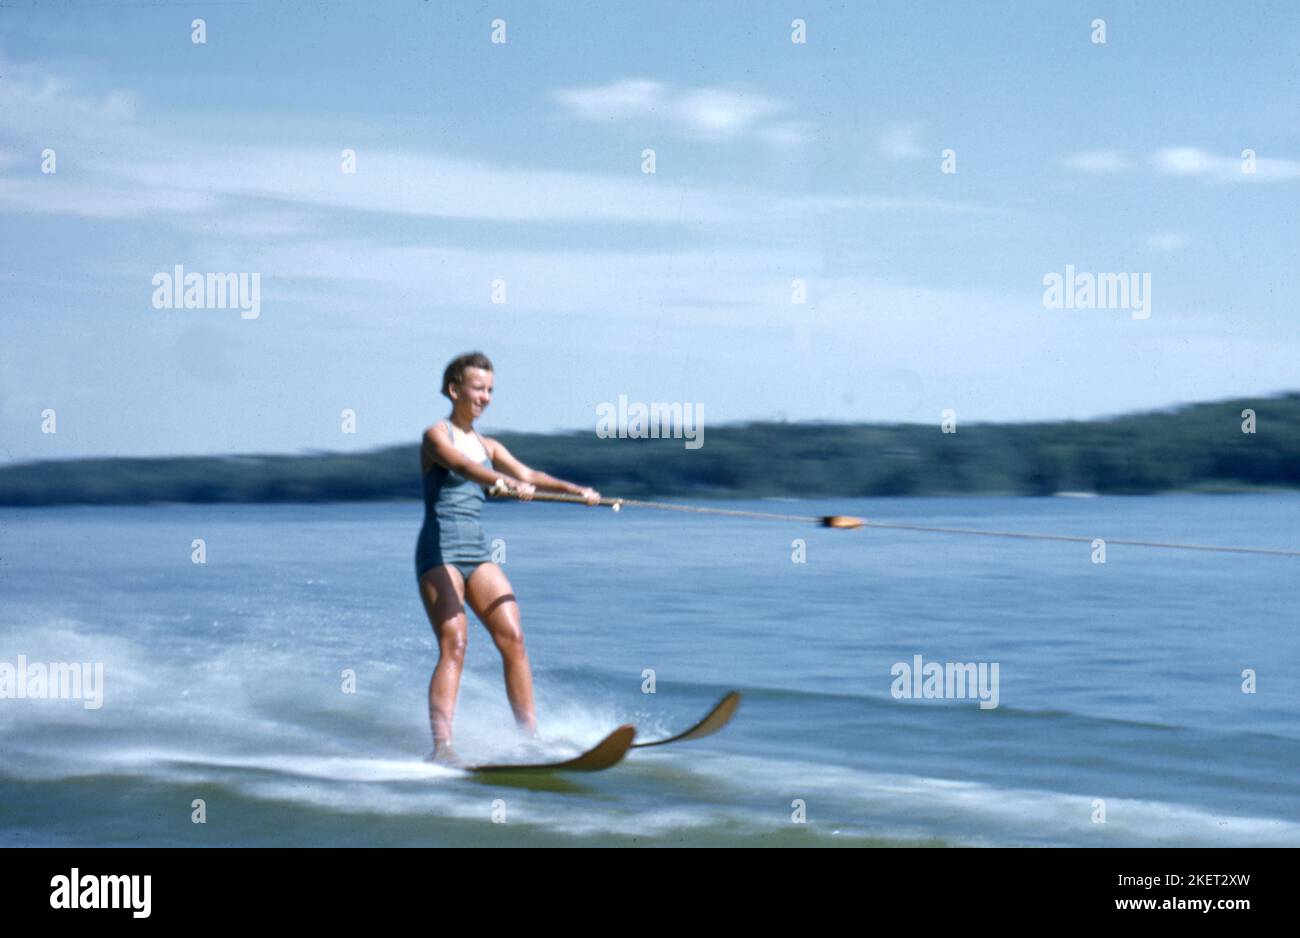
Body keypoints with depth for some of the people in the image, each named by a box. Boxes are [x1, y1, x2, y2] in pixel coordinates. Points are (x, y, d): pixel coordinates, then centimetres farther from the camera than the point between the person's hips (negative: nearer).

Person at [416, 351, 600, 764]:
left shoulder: (488, 446, 17)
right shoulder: (436, 435, -4)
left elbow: (528, 475, 7)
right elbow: (463, 465, -24)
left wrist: (577, 490, -9)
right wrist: (509, 482, -41)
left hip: (476, 552, 7)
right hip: (439, 550, -7)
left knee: (512, 638, -5)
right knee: (453, 646, -18)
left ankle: (531, 735, -4)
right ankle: (441, 744, -24)